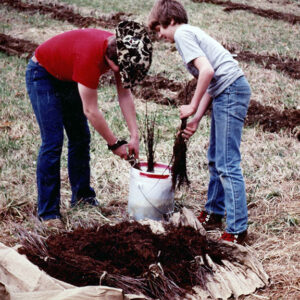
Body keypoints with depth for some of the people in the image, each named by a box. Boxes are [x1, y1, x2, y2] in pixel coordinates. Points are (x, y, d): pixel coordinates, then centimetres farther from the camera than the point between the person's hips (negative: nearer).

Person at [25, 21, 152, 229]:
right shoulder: (90, 56, -39)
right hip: (42, 74, -8)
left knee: (81, 138, 8)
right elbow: (91, 111, -31)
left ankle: (82, 196, 21)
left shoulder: (120, 50, -17)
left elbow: (125, 95, -8)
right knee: (53, 142, -13)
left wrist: (135, 136, -14)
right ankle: (48, 212, -8)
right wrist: (115, 144, -22)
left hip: (68, 77, 8)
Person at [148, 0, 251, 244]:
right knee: (216, 159, 20)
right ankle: (214, 213, 33)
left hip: (230, 92, -10)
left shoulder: (183, 34, -6)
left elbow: (207, 70, -20)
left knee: (227, 164, -10)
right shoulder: (192, 34, 23)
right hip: (225, 93, 10)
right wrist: (196, 119, 10)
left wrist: (192, 107, -11)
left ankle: (237, 231, -8)